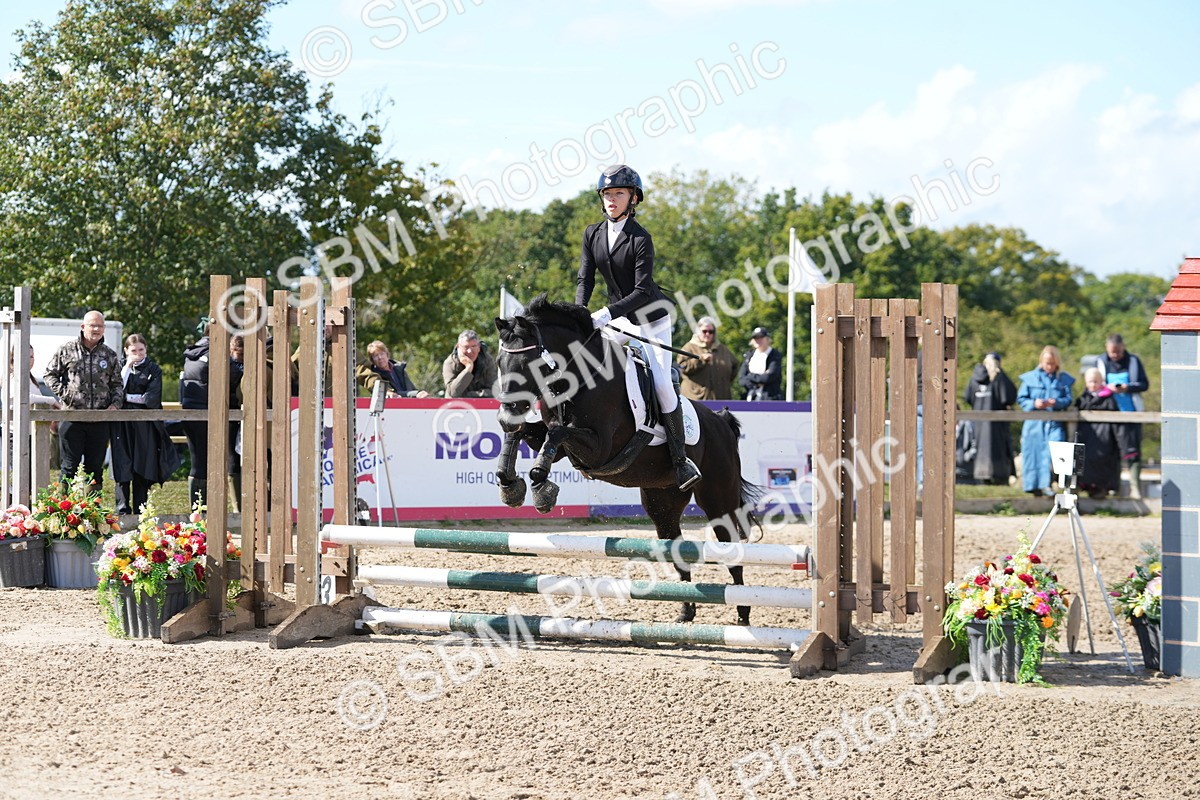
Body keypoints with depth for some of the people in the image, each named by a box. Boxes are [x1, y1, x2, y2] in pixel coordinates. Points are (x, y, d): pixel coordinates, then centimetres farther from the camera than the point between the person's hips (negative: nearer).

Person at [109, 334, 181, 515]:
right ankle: (122, 510, -6)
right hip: (123, 425, 0)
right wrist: (127, 367, -8)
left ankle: (139, 512, 4)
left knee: (142, 468, 0)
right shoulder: (120, 367, 9)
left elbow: (151, 398, -3)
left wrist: (126, 397, -4)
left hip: (145, 427, 0)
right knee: (123, 467, -6)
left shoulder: (153, 370, 7)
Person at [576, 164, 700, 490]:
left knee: (662, 383, -15)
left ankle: (681, 459, -7)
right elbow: (585, 279, -2)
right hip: (618, 318, 6)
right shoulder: (592, 234, -1)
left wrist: (607, 313, -34)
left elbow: (642, 291, -24)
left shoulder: (640, 239, -19)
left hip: (651, 317, -6)